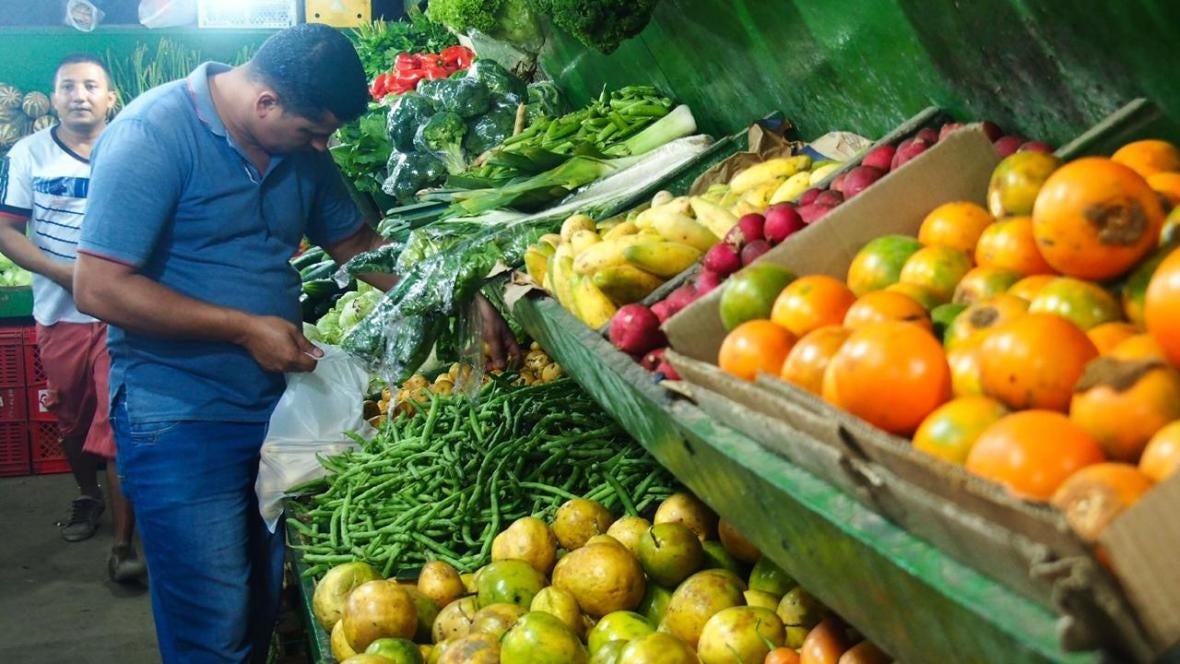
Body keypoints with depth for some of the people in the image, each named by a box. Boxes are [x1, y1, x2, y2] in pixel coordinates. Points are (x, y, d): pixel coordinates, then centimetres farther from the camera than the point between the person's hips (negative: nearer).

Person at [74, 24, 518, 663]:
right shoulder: (152, 133, -16)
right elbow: (99, 287, -19)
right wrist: (245, 329, -19)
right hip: (180, 420, -7)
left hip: (274, 408, 7)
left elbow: (356, 242, 19)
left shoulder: (299, 147, 5)